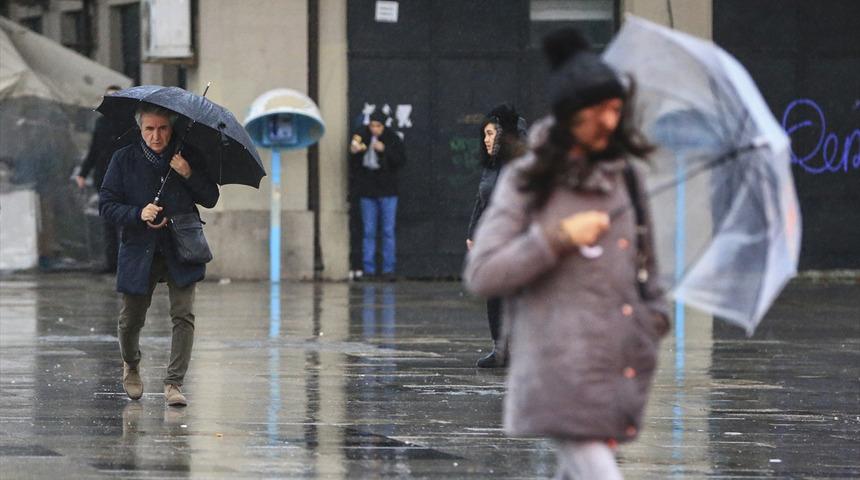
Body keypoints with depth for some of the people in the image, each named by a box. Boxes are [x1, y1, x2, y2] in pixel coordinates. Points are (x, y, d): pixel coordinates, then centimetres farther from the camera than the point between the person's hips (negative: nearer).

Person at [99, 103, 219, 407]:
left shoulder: (185, 157, 1)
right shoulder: (124, 160, -1)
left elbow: (211, 199, 2)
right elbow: (106, 205, -1)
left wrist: (189, 175, -16)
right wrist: (138, 214, -18)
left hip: (180, 253, 0)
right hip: (139, 253, 0)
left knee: (183, 316, -13)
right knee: (131, 320, 8)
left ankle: (174, 383, -9)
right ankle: (131, 366, 38)